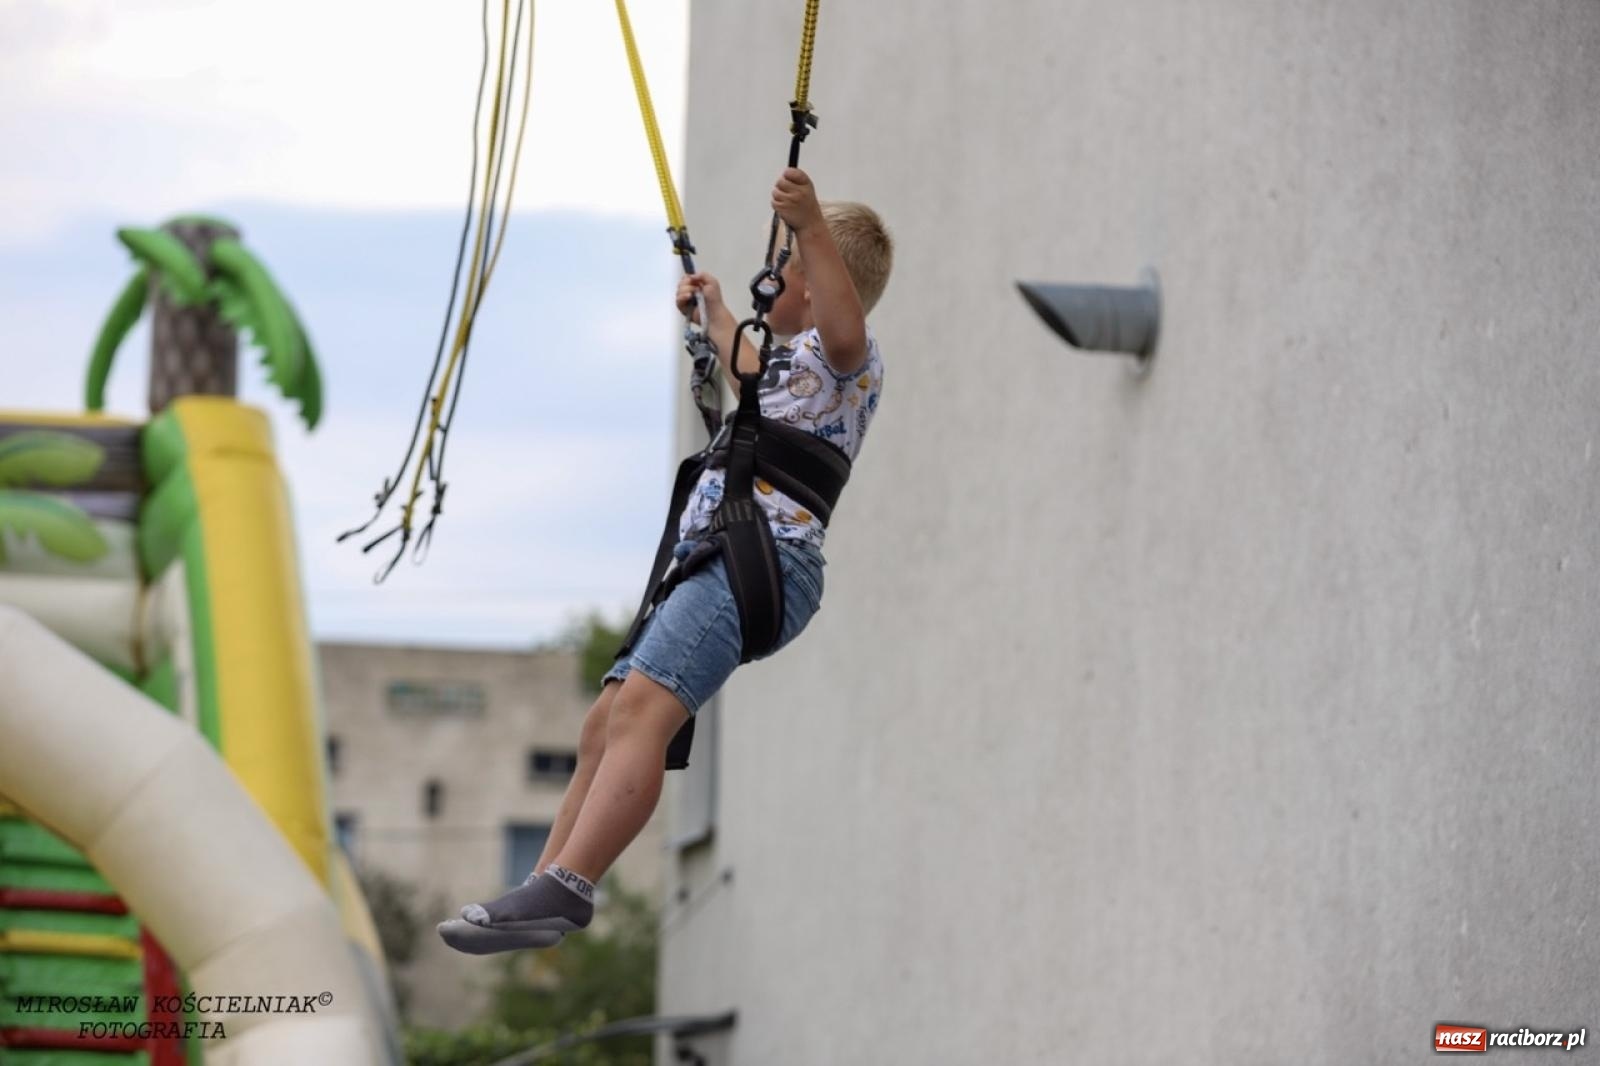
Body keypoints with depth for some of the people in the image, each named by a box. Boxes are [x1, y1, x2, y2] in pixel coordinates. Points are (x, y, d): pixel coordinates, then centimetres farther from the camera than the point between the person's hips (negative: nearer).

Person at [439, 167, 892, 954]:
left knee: (642, 704, -29)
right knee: (605, 725, 10)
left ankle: (563, 890, -43)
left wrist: (812, 230, -39)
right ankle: (547, 885, 11)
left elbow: (844, 323, -27)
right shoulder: (797, 360, 31)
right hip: (711, 562, 11)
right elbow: (754, 383, 57)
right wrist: (714, 316, 72)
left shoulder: (845, 355, 0)